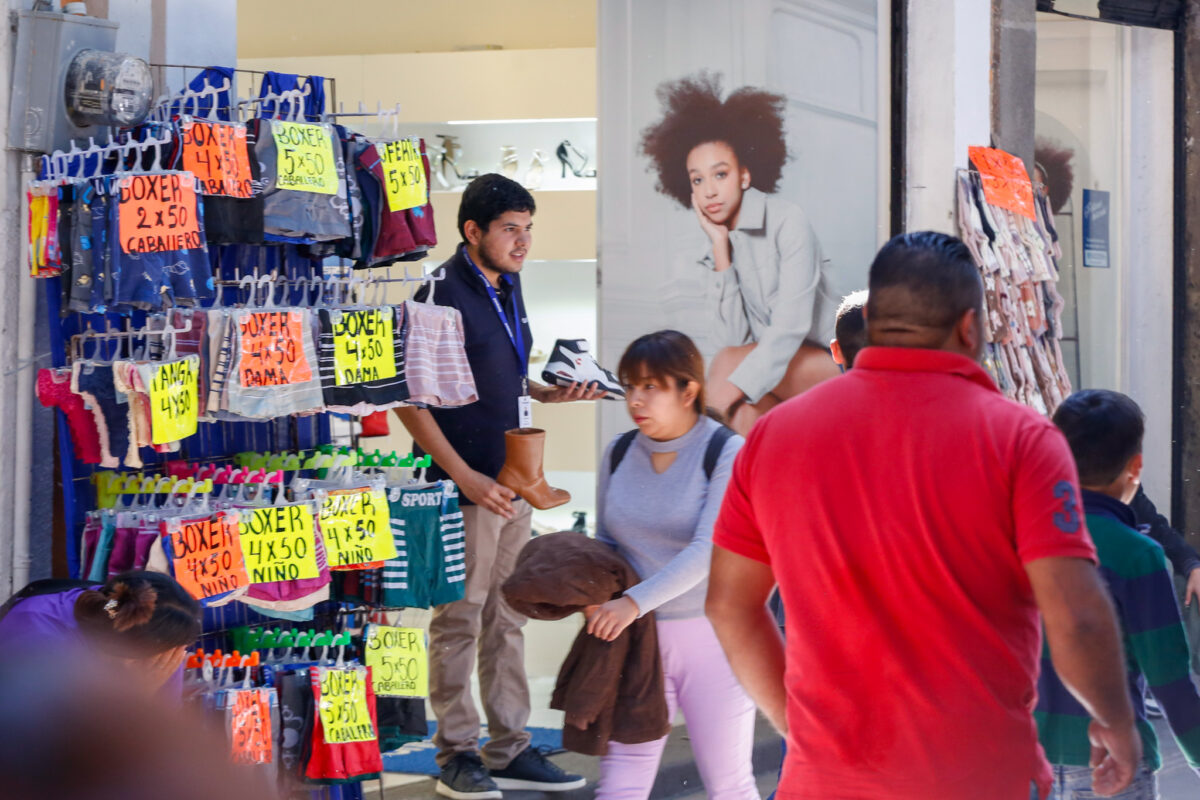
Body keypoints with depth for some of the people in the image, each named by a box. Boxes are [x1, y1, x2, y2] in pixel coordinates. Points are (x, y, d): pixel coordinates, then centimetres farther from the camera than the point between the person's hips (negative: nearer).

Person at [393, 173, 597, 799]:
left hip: (512, 484, 8)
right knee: (459, 620, 0)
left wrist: (552, 394, 5)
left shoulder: (507, 286, 12)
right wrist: (464, 476, -19)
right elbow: (408, 399, -16)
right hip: (463, 489, -8)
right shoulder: (440, 295, -14)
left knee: (507, 618, 12)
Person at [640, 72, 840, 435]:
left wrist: (733, 388, -34)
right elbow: (735, 336, -7)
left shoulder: (788, 224, -15)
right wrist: (721, 251, -13)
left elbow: (791, 326, -24)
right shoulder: (718, 245, 4)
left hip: (830, 366, -5)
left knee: (729, 364, -26)